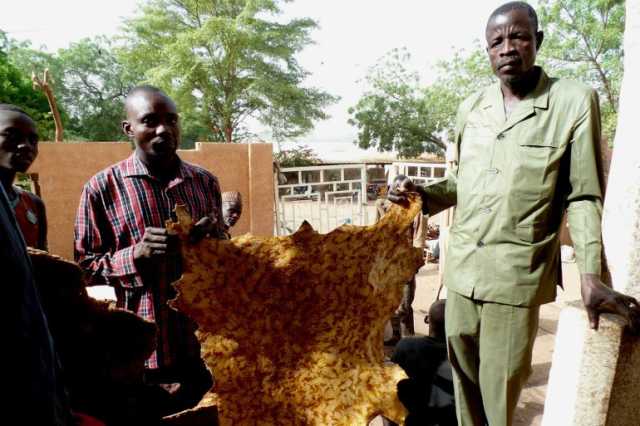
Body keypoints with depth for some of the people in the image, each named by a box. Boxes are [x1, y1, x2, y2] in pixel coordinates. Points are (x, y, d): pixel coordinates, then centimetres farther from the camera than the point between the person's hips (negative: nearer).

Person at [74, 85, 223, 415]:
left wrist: (214, 238, -9)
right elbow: (85, 267, -2)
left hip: (206, 339, 3)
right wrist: (135, 254, -19)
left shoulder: (205, 181, 4)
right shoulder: (102, 188, -6)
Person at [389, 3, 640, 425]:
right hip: (461, 267, 4)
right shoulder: (470, 108, 8)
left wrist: (591, 275, -12)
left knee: (500, 391, 5)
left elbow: (583, 196, -3)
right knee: (464, 374, 17)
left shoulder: (575, 101, -4)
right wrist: (422, 195, -2)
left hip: (517, 275, -4)